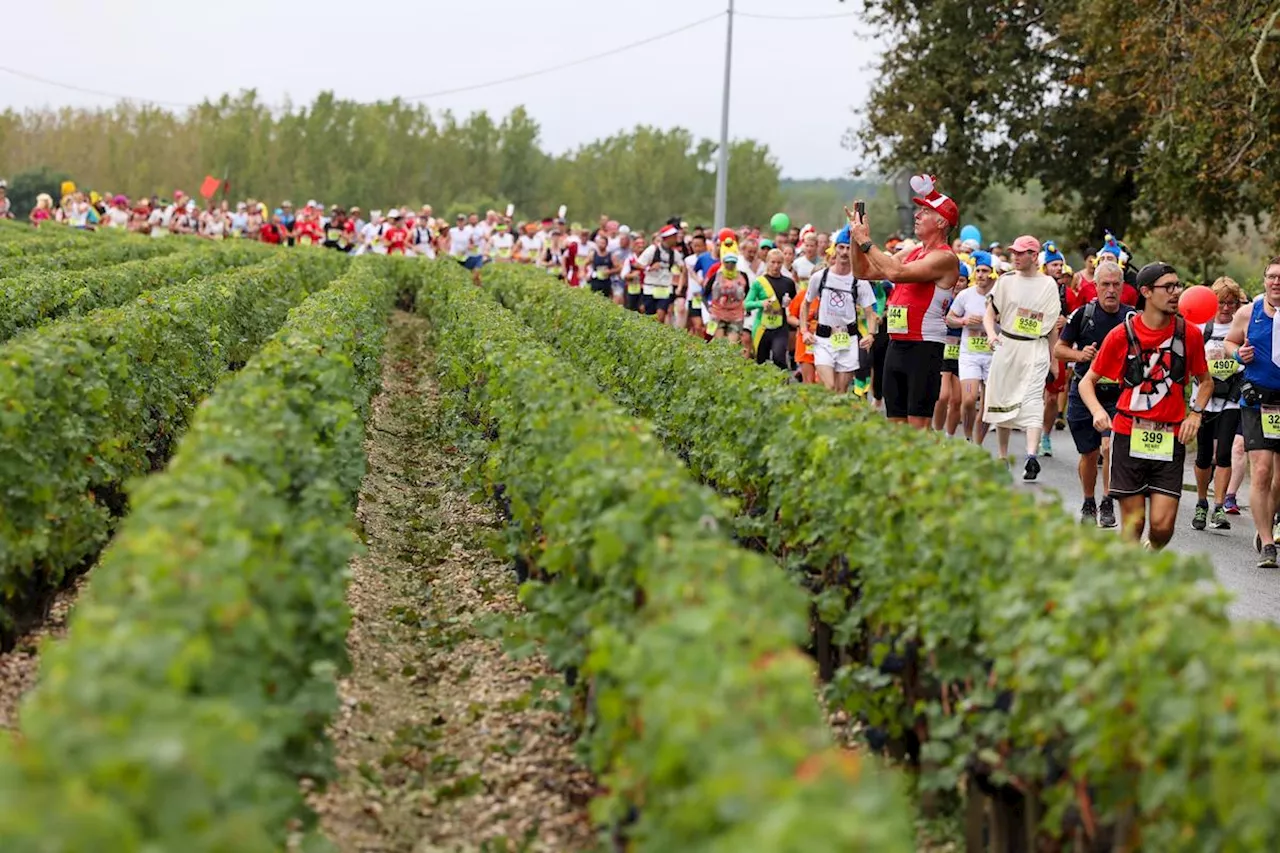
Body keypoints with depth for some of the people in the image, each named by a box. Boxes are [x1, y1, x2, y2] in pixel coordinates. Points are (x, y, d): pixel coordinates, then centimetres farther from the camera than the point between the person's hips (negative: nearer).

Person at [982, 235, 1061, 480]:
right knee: (1002, 401, 8)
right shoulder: (1005, 280, 6)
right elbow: (990, 312, 6)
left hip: (1035, 350, -2)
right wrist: (991, 334, -15)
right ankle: (1002, 457, 20)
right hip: (1006, 347, 2)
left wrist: (1054, 359, 8)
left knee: (1033, 400, -17)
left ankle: (1032, 455, -28)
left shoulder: (1048, 284, 4)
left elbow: (1053, 325, 9)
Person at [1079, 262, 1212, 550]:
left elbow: (1205, 380, 19)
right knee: (1133, 521, 0)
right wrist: (1097, 410, -13)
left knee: (1162, 524, -6)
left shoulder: (1189, 333, 3)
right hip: (1129, 436, -1)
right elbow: (1088, 381, 7)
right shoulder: (1122, 334, -2)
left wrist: (1195, 413, 2)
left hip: (1170, 440, 1)